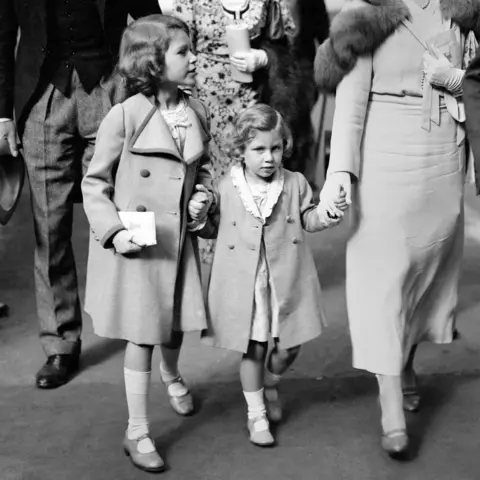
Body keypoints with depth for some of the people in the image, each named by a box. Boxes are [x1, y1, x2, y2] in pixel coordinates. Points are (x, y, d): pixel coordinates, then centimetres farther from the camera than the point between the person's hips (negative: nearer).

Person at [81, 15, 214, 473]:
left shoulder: (197, 112, 2)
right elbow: (94, 184, -10)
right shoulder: (124, 116, -16)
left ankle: (171, 375, 54)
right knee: (141, 336, 2)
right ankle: (137, 432, 16)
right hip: (134, 244, -5)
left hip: (178, 239, 5)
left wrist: (204, 194, -1)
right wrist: (114, 231, -20)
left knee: (176, 323, 19)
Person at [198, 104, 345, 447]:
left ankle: (270, 386, 41)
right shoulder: (226, 188, -1)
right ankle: (257, 414, 22)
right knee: (253, 349, 7)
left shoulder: (296, 183, 1)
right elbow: (213, 228, 10)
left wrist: (326, 213, -11)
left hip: (287, 282, 2)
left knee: (289, 345, 9)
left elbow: (308, 220, 9)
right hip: (244, 285, -1)